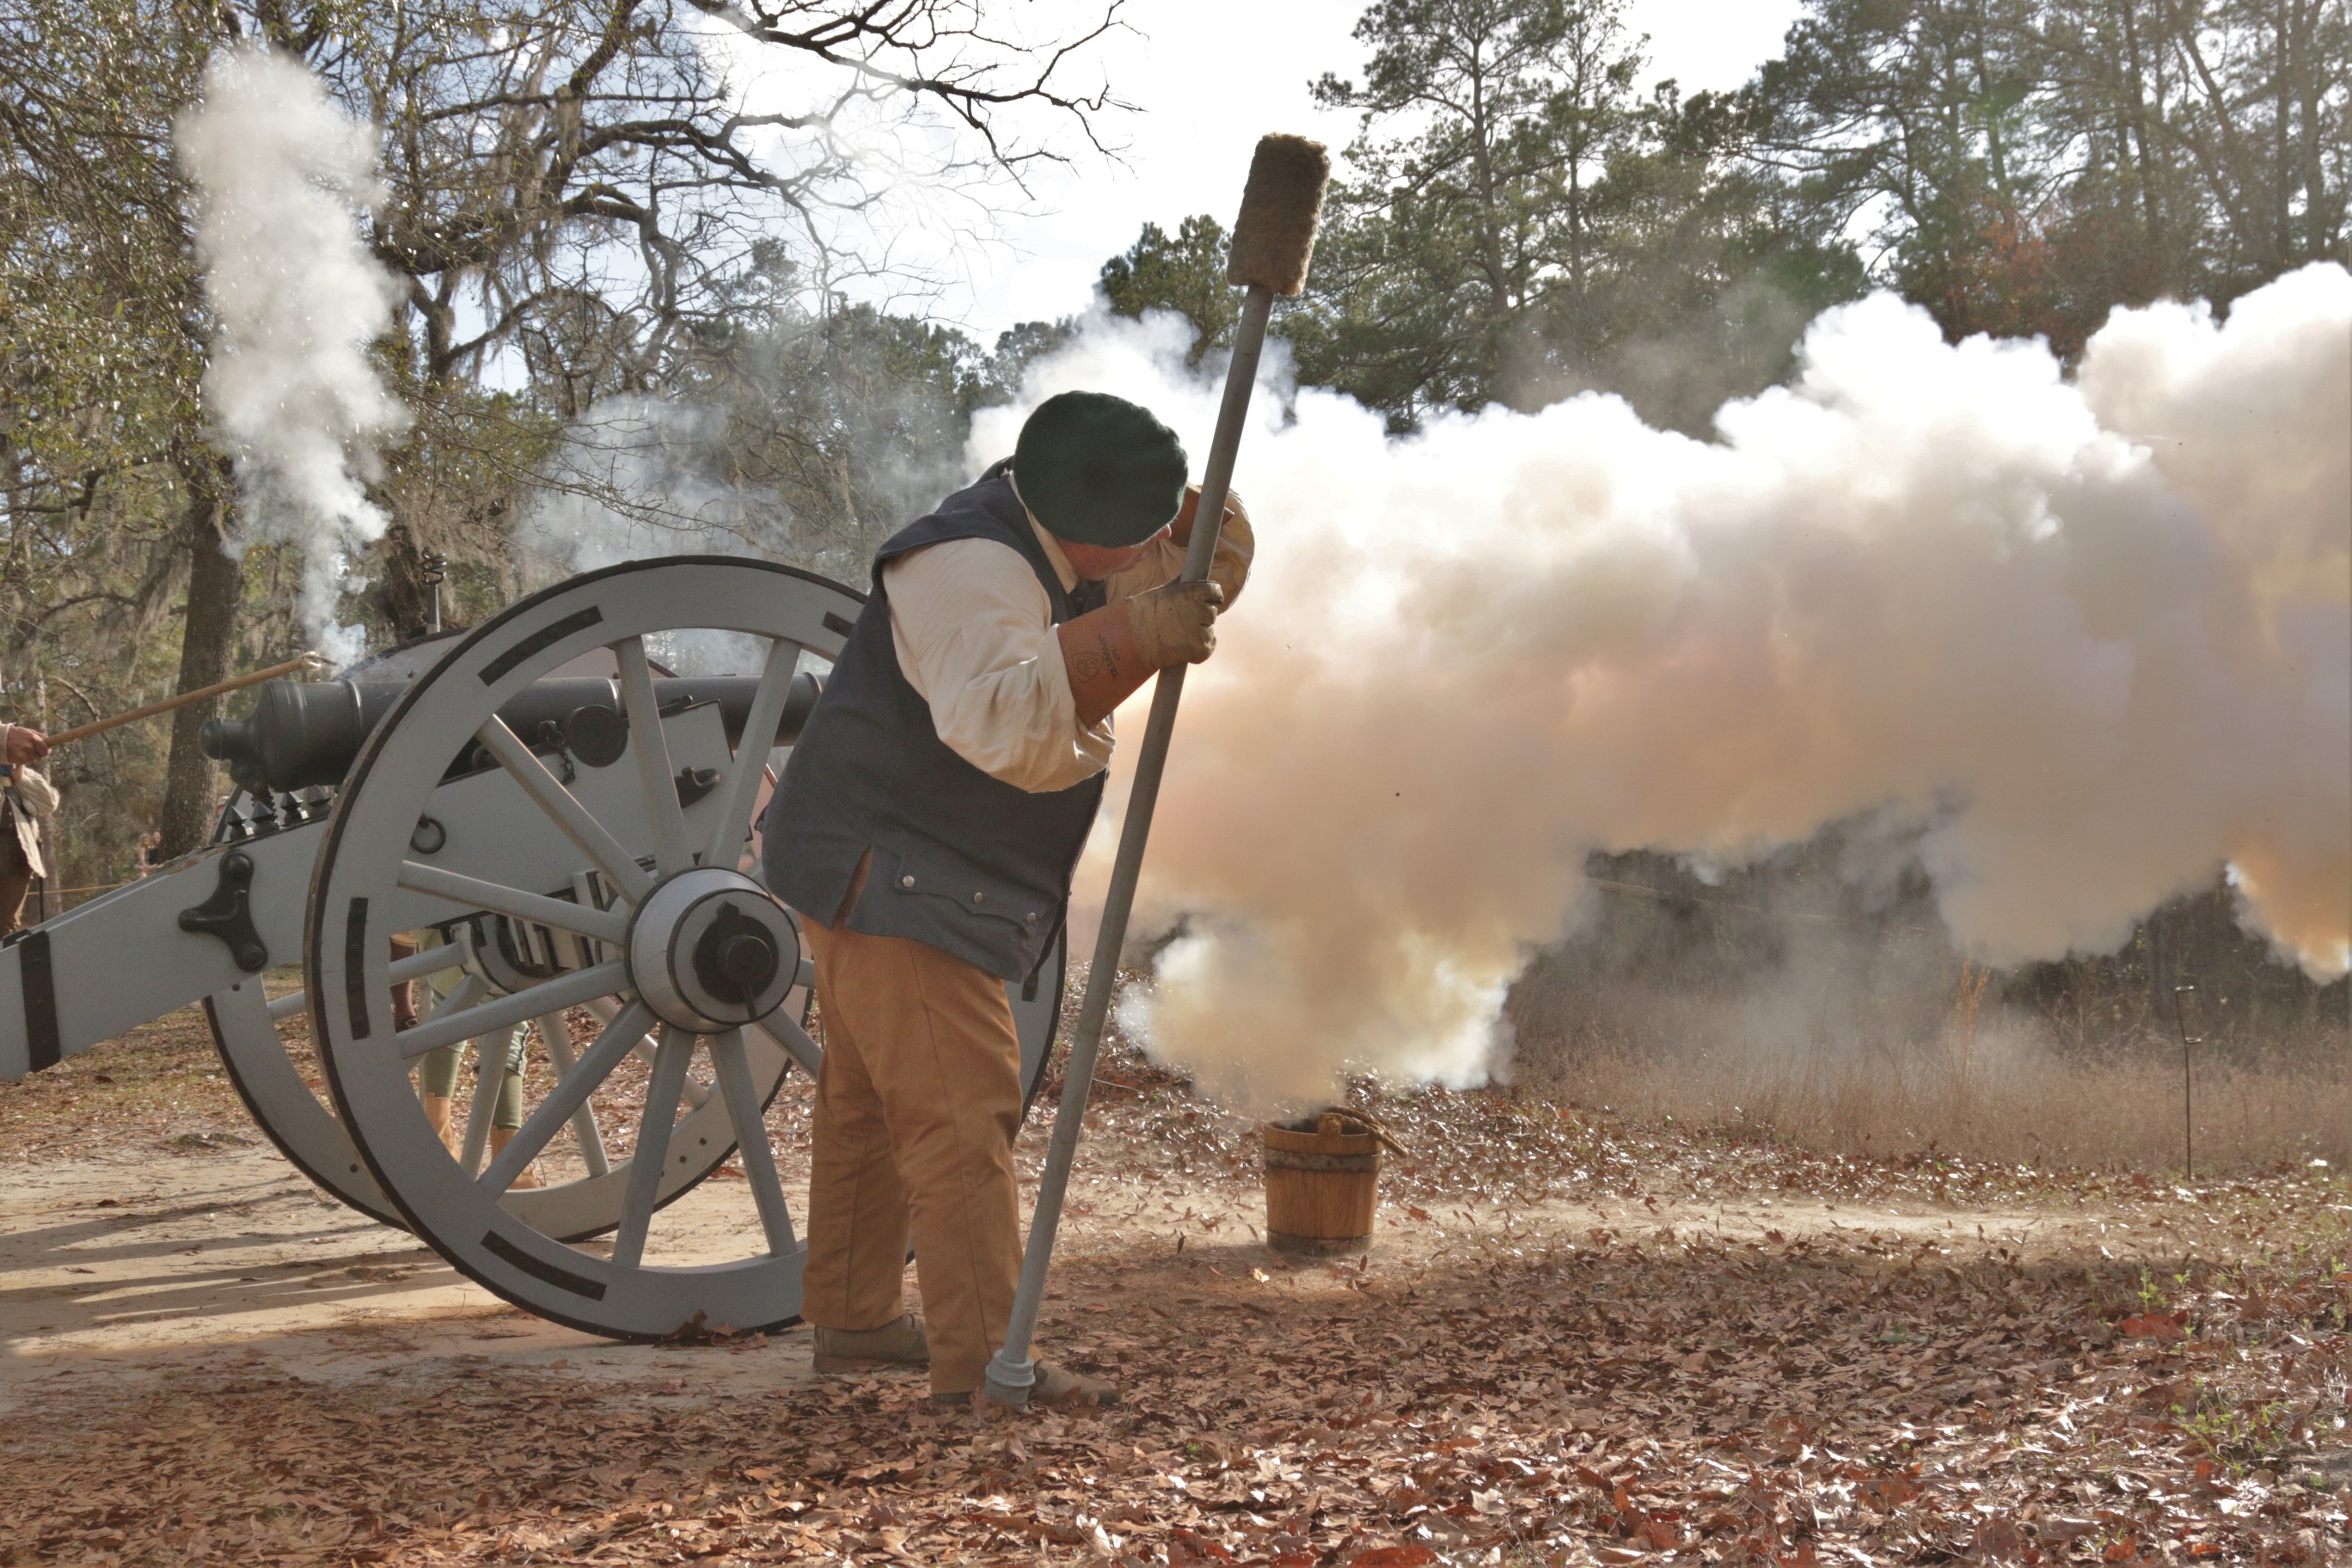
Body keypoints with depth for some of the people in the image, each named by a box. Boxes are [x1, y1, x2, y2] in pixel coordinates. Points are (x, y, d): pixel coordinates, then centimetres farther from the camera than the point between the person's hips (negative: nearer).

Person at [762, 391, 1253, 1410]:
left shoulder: (1049, 540, 5)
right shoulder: (971, 571, -26)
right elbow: (1000, 722, -42)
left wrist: (1191, 561, -4)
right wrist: (1135, 635, -46)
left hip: (886, 875, 11)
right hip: (894, 877, -11)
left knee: (869, 1095, 19)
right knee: (961, 1109, -11)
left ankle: (850, 1317, 32)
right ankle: (979, 1360, -10)